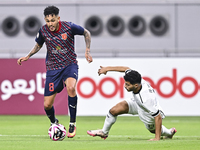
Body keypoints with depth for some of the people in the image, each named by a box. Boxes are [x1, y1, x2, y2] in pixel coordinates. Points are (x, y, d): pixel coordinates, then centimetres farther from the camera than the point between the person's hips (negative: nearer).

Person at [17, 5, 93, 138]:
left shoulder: (69, 27, -15)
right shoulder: (43, 31, -7)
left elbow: (86, 33, 4)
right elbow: (38, 45, 16)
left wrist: (87, 51, -4)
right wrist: (28, 56, 3)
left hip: (69, 64, -3)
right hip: (52, 68, 3)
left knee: (71, 87, -36)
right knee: (47, 105, -2)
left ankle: (72, 124, -20)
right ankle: (54, 123, 35)